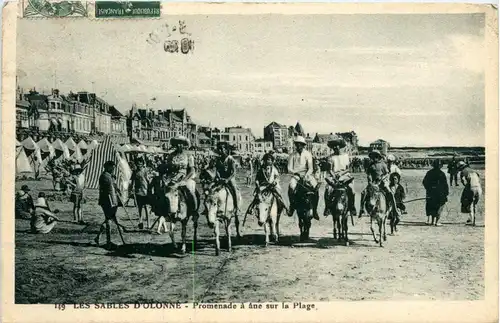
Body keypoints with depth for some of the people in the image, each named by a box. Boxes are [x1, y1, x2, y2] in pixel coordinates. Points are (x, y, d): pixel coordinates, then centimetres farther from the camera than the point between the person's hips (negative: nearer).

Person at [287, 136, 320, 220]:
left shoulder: (307, 154, 3)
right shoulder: (292, 155, 3)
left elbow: (310, 168, -2)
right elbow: (289, 169, 2)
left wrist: (305, 176, -19)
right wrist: (295, 172, -17)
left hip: (307, 173, 0)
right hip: (295, 174, 0)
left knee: (316, 187, -23)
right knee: (291, 187, -31)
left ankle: (315, 210, -10)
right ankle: (292, 205, -8)